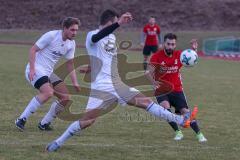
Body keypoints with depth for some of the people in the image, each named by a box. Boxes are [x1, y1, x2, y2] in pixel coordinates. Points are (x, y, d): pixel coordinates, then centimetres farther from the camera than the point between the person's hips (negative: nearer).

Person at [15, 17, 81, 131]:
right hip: (36, 70, -8)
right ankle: (21, 120, -24)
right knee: (48, 92, -31)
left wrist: (74, 82, 5)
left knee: (65, 98, -1)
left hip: (48, 73, 8)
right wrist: (32, 69, -23)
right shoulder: (51, 36, -15)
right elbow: (33, 50, -13)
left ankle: (44, 124, 12)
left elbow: (70, 64, 15)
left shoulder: (71, 44, 6)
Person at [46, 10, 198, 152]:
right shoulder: (92, 35, -9)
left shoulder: (112, 37, 16)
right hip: (101, 87, -7)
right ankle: (57, 143, -2)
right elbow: (98, 37, -35)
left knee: (146, 101, 1)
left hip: (117, 85, 7)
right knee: (87, 120, -14)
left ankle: (181, 120, 1)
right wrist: (119, 23, -45)